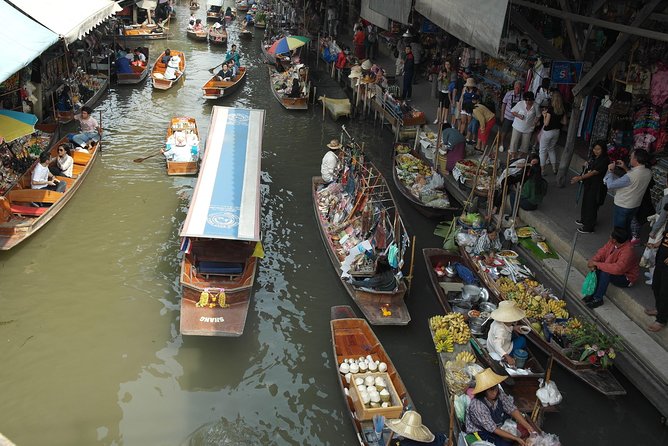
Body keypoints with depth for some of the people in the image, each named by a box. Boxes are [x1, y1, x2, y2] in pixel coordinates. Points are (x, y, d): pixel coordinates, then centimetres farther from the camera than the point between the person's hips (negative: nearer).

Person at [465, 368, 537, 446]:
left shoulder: (499, 393, -18)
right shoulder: (477, 405, -36)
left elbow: (512, 410, -12)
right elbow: (493, 429, -29)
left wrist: (528, 426, -24)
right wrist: (516, 438, -29)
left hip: (498, 424, 7)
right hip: (481, 431, -6)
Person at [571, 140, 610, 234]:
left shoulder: (604, 160, -23)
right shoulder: (593, 156, 3)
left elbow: (594, 172, -28)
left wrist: (580, 178, -34)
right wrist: (586, 165, -1)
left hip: (596, 186, -9)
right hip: (588, 184, 9)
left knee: (591, 206, 1)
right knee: (585, 202, 23)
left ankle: (588, 227, 13)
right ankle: (584, 220, 43)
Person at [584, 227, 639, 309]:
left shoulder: (627, 251, -35)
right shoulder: (612, 242, -12)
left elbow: (617, 269, -44)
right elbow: (602, 252, -3)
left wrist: (596, 264, -39)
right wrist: (593, 261, -24)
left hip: (626, 279, -8)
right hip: (617, 271, 8)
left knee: (605, 273, -33)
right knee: (596, 268, -14)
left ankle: (598, 299, -21)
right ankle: (594, 293, -11)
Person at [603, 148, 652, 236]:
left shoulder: (630, 177, -34)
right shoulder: (648, 172, -10)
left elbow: (610, 185, -26)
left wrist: (610, 170, -13)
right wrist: (625, 168, 4)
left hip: (622, 206, -7)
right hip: (635, 206, 7)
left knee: (618, 229, 12)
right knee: (627, 227, 26)